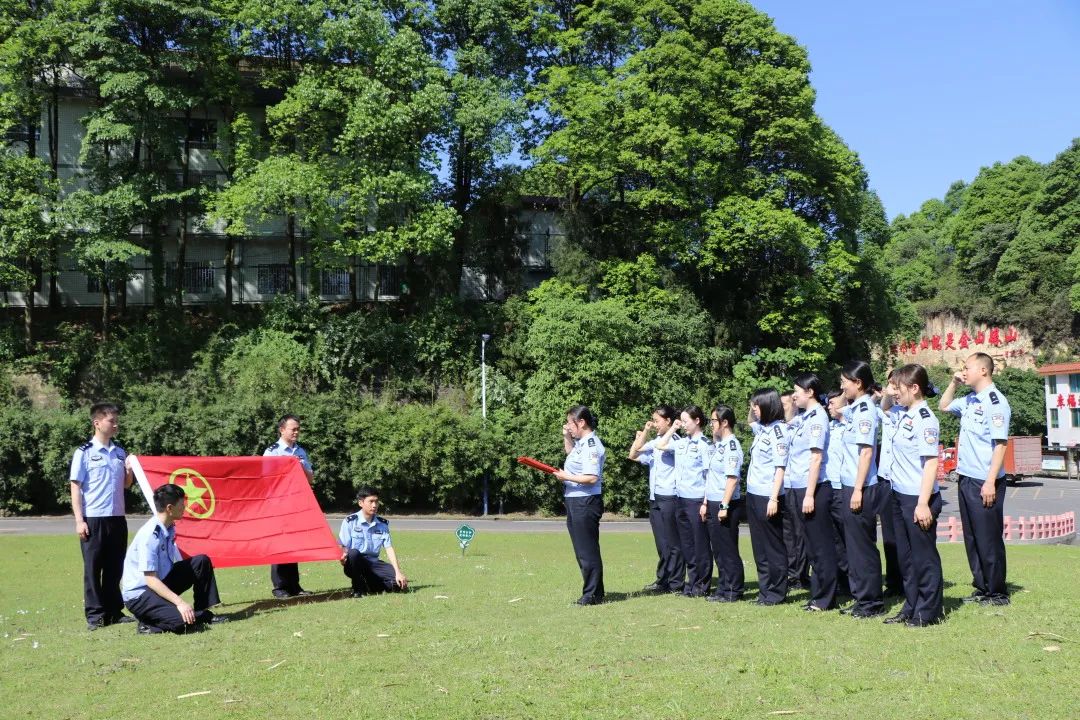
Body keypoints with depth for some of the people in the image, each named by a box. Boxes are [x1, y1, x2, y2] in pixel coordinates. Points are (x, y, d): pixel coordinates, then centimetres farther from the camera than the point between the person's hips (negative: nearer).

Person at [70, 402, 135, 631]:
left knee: (115, 568, 10)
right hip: (93, 519, -5)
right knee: (93, 568, 1)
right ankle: (94, 614, 8)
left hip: (117, 518, 5)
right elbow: (76, 487, -5)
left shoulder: (120, 452, 11)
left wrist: (130, 471, -3)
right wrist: (79, 520, -10)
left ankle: (114, 611, 18)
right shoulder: (84, 452, -4)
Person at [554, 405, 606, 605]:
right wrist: (566, 437, 17)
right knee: (582, 550, 15)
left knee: (588, 550, -3)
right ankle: (592, 592, 23)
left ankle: (593, 595, 5)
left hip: (585, 503, -10)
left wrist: (566, 477, -17)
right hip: (575, 502, 10)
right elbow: (570, 453, 35)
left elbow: (592, 478, -26)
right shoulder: (581, 442, 11)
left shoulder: (591, 445, -17)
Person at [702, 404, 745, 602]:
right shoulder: (717, 445, 14)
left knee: (728, 550, -1)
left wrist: (724, 506, -21)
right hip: (713, 504, 9)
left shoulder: (731, 445, -13)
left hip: (726, 505, -9)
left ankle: (734, 591, 8)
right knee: (718, 550, 13)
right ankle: (723, 588, 22)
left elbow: (732, 478, -19)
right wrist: (706, 502, 17)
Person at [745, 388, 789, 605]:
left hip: (768, 496, -9)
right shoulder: (761, 428, 11)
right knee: (759, 546, 12)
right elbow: (750, 420, 37)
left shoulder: (778, 429, -12)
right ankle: (764, 590, 19)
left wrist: (774, 498, -20)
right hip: (753, 494, 9)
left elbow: (780, 467, -16)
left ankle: (777, 593, 8)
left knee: (773, 546, 0)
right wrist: (752, 408, 15)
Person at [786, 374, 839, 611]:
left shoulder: (817, 417, -12)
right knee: (811, 545, 13)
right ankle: (817, 594, 21)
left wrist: (810, 494, -20)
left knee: (821, 546, -1)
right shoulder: (803, 418, 15)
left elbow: (816, 458, -17)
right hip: (798, 489, 9)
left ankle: (825, 598, 6)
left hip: (813, 489, -9)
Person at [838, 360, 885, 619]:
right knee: (854, 543, 14)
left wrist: (858, 490, -19)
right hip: (851, 485, 9)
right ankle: (861, 597, 22)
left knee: (863, 545, -1)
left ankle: (872, 602, 7)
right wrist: (852, 489, 14)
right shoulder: (855, 408, 13)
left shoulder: (865, 410, -14)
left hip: (861, 487, -9)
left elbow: (866, 452, -18)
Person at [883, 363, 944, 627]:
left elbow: (931, 462, -21)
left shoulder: (925, 419, -16)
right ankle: (911, 607, 26)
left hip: (918, 498, -9)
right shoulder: (904, 416, 9)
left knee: (924, 556, 2)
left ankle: (929, 612, 13)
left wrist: (923, 503, -24)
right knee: (905, 556, 15)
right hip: (899, 496, 9)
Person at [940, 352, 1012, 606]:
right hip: (966, 479, 9)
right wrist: (953, 383, 15)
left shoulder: (995, 401, -14)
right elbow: (944, 405, 32)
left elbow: (1000, 443, -19)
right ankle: (982, 587, 23)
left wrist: (990, 483, -22)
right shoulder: (969, 401, 12)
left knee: (989, 539, 0)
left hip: (985, 483, -9)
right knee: (972, 538, 14)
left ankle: (997, 592, 10)